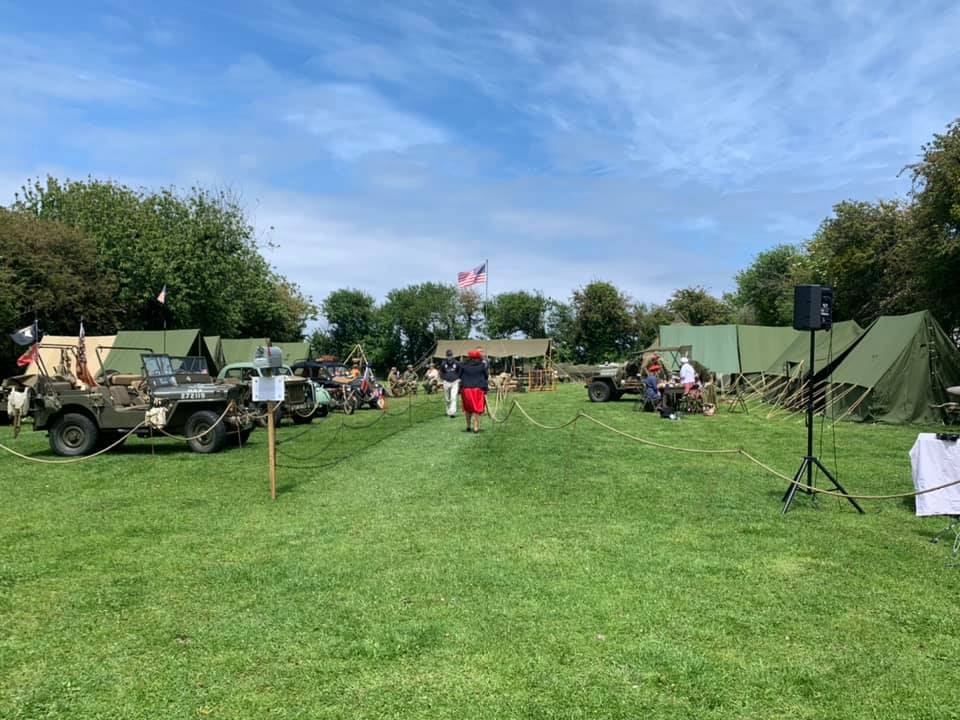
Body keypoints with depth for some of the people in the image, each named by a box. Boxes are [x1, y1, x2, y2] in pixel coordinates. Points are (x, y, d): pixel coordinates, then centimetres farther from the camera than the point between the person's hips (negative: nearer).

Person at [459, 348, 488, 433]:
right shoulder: (482, 365, 0)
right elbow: (487, 376, 5)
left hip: (466, 389, 2)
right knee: (477, 408, 4)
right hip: (478, 389, -1)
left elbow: (460, 376, 7)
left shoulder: (463, 366, 2)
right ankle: (476, 427, 0)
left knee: (468, 408, 16)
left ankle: (468, 426, 22)